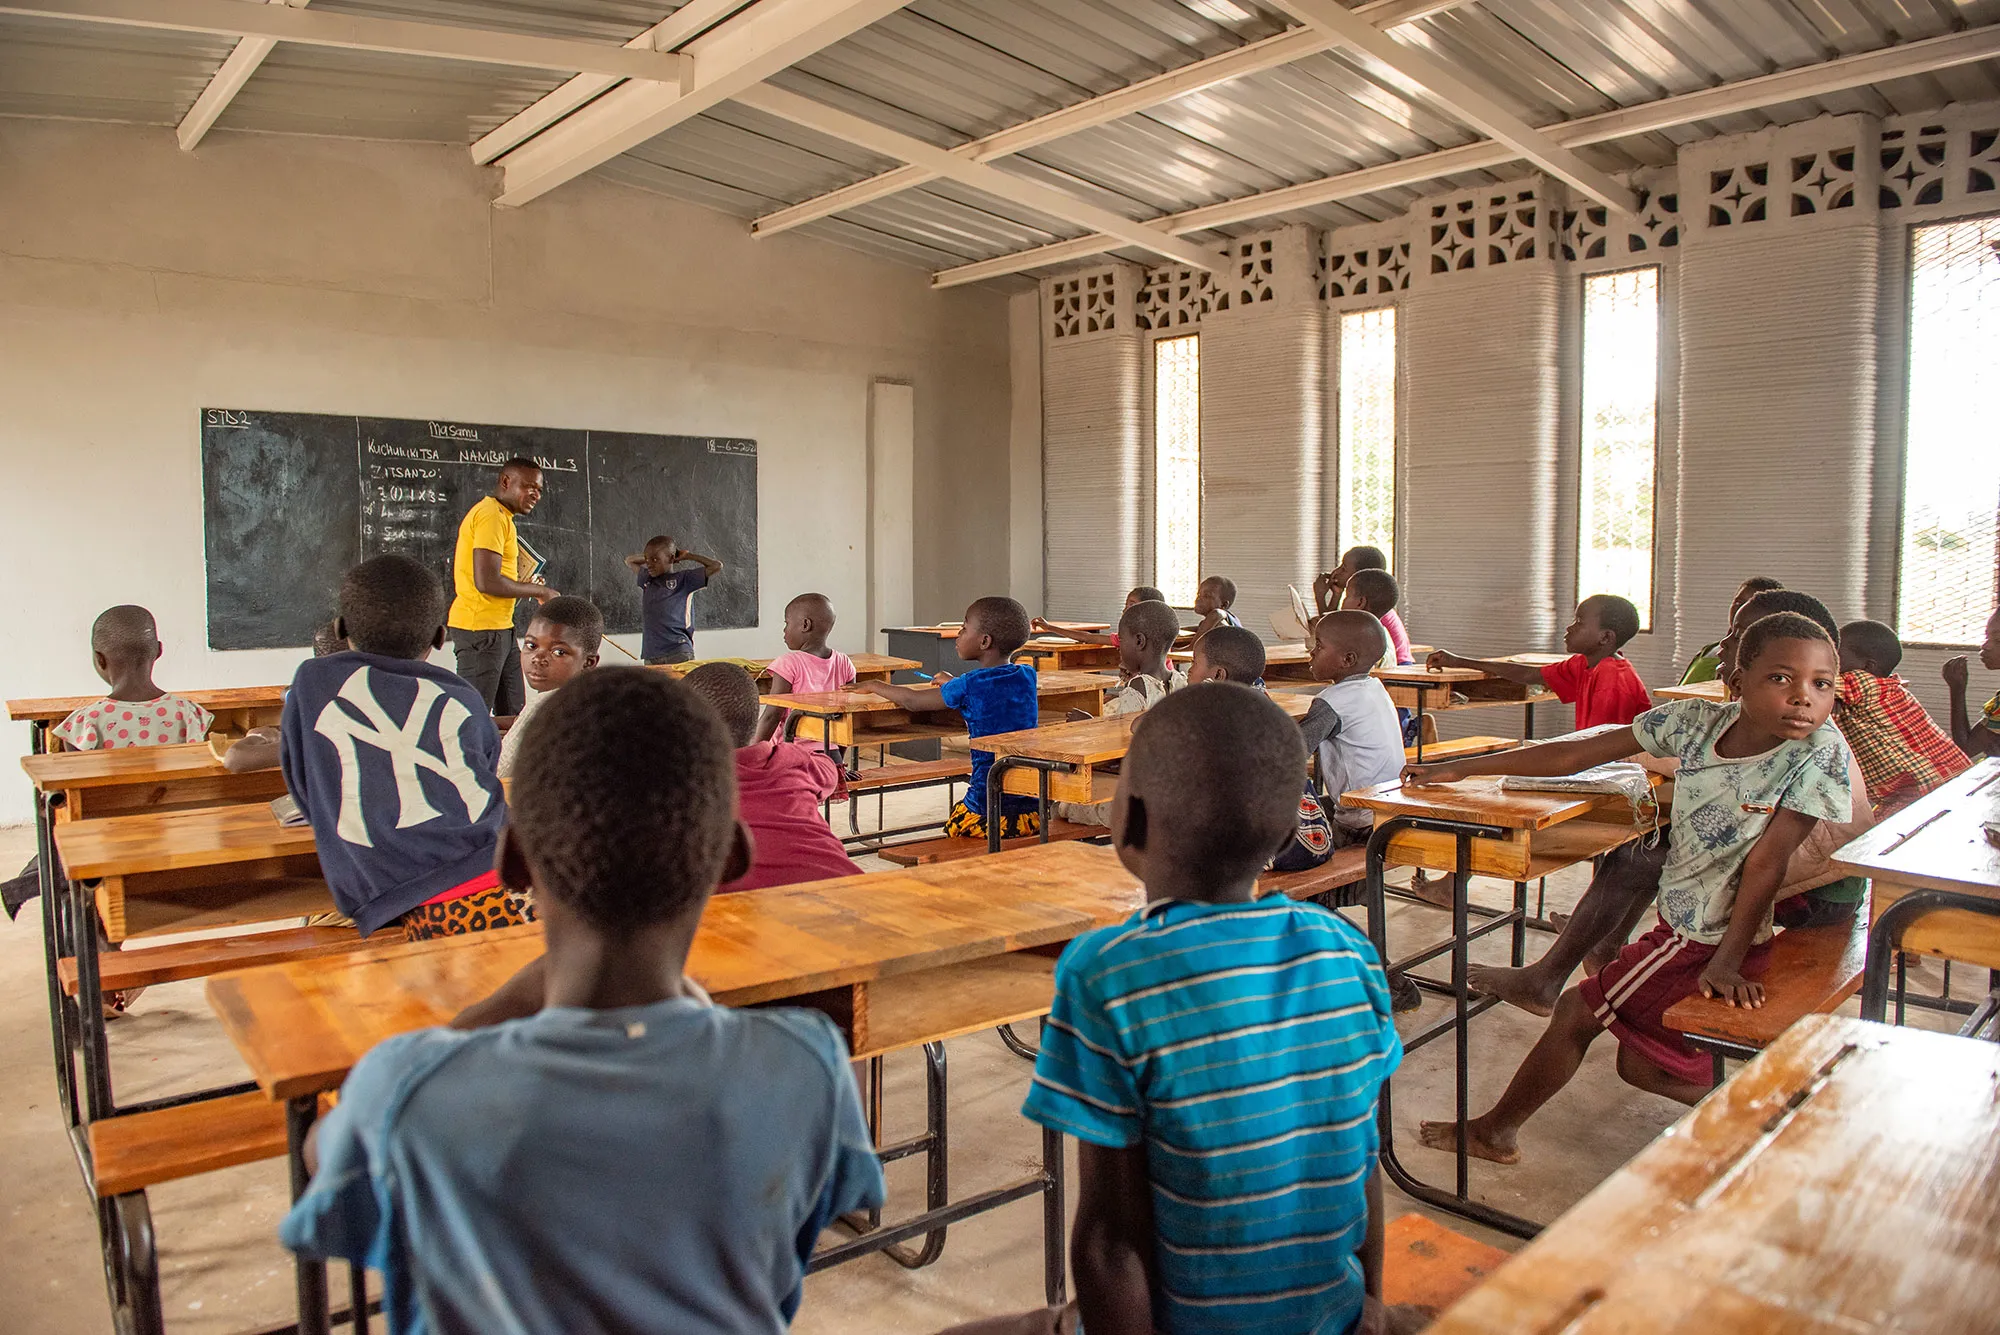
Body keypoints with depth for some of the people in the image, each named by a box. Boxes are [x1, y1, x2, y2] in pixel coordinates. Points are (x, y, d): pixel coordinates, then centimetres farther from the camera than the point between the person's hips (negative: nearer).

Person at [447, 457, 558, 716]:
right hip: (480, 628, -10)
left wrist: (527, 585, 9)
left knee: (513, 715, 11)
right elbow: (487, 582, -23)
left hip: (501, 629, 10)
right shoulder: (491, 515, -13)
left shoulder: (501, 516, 19)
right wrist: (540, 591, -12)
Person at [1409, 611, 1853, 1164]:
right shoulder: (1697, 720, -7)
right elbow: (1576, 755, -2)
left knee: (1577, 1010, 3)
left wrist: (1726, 961, -27)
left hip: (1710, 944, -6)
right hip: (1681, 926, 6)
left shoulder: (1821, 751, -21)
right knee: (1642, 1066, 18)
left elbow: (1769, 858, -24)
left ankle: (1497, 1127, 23)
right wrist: (1459, 769, -1)